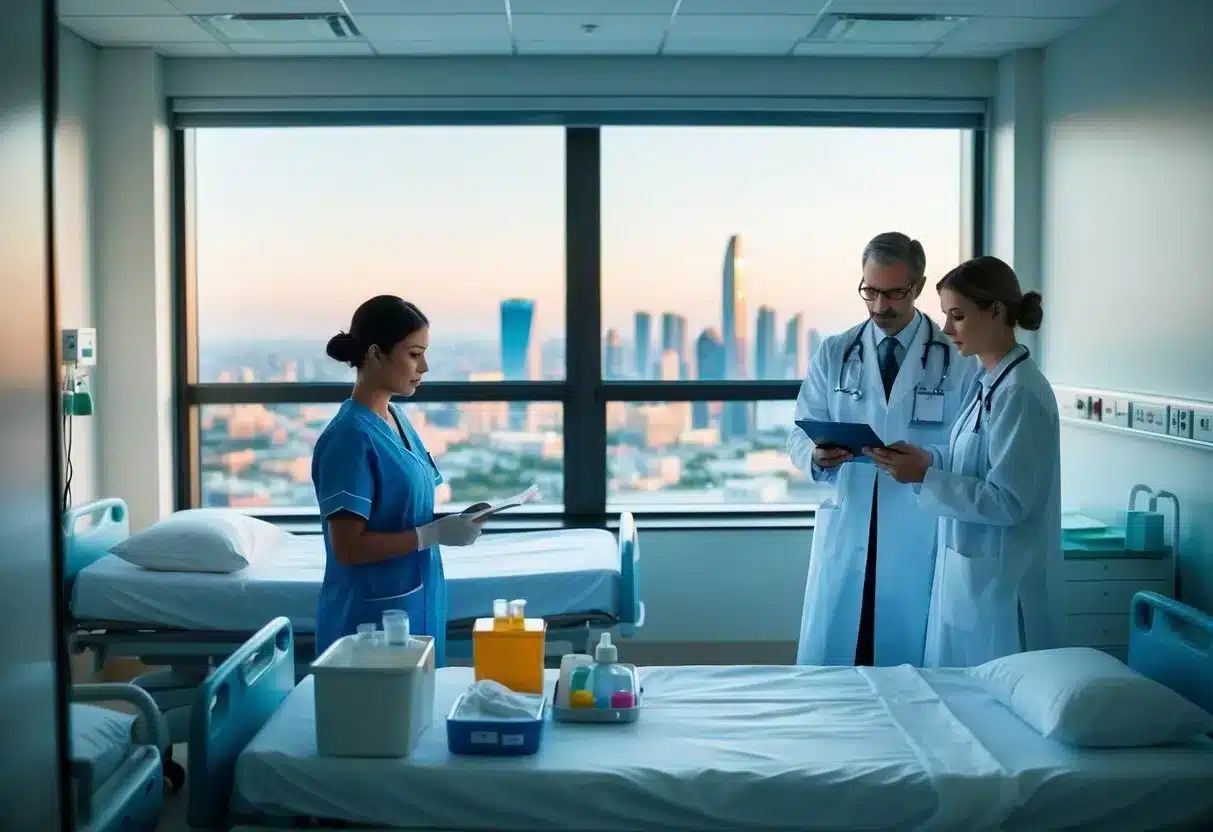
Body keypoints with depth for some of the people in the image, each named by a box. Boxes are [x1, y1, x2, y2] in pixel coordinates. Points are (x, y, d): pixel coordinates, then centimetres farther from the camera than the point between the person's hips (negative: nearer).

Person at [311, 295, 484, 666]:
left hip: (415, 605, 8)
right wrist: (435, 534, -22)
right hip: (370, 617, -8)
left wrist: (451, 521, -1)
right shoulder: (350, 437, -19)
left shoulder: (397, 420, 7)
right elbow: (347, 547, -22)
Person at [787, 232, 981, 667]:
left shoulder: (957, 358, 1)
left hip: (920, 537, -1)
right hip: (846, 530, 2)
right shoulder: (833, 354, 7)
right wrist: (816, 455, -18)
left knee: (910, 668, 6)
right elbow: (799, 434, 4)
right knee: (826, 665, 4)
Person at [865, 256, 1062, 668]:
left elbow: (1008, 502, -22)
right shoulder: (994, 383, 9)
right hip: (973, 573, 9)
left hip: (1001, 584, -9)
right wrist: (926, 458, 1)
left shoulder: (1020, 392, -19)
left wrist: (925, 477, -21)